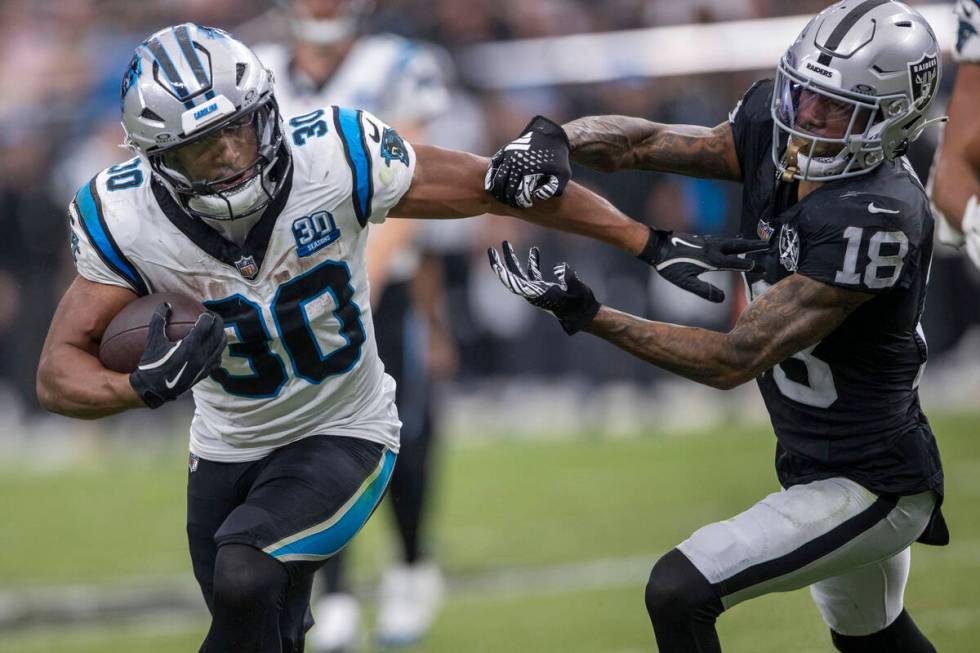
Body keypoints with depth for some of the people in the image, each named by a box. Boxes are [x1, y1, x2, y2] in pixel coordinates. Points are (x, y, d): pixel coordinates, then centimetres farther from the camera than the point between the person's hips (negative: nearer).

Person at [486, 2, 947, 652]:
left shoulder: (875, 217, -32)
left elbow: (734, 360, -29)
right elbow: (642, 142, -5)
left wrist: (588, 315, -31)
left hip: (869, 493, -9)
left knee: (680, 592, -17)